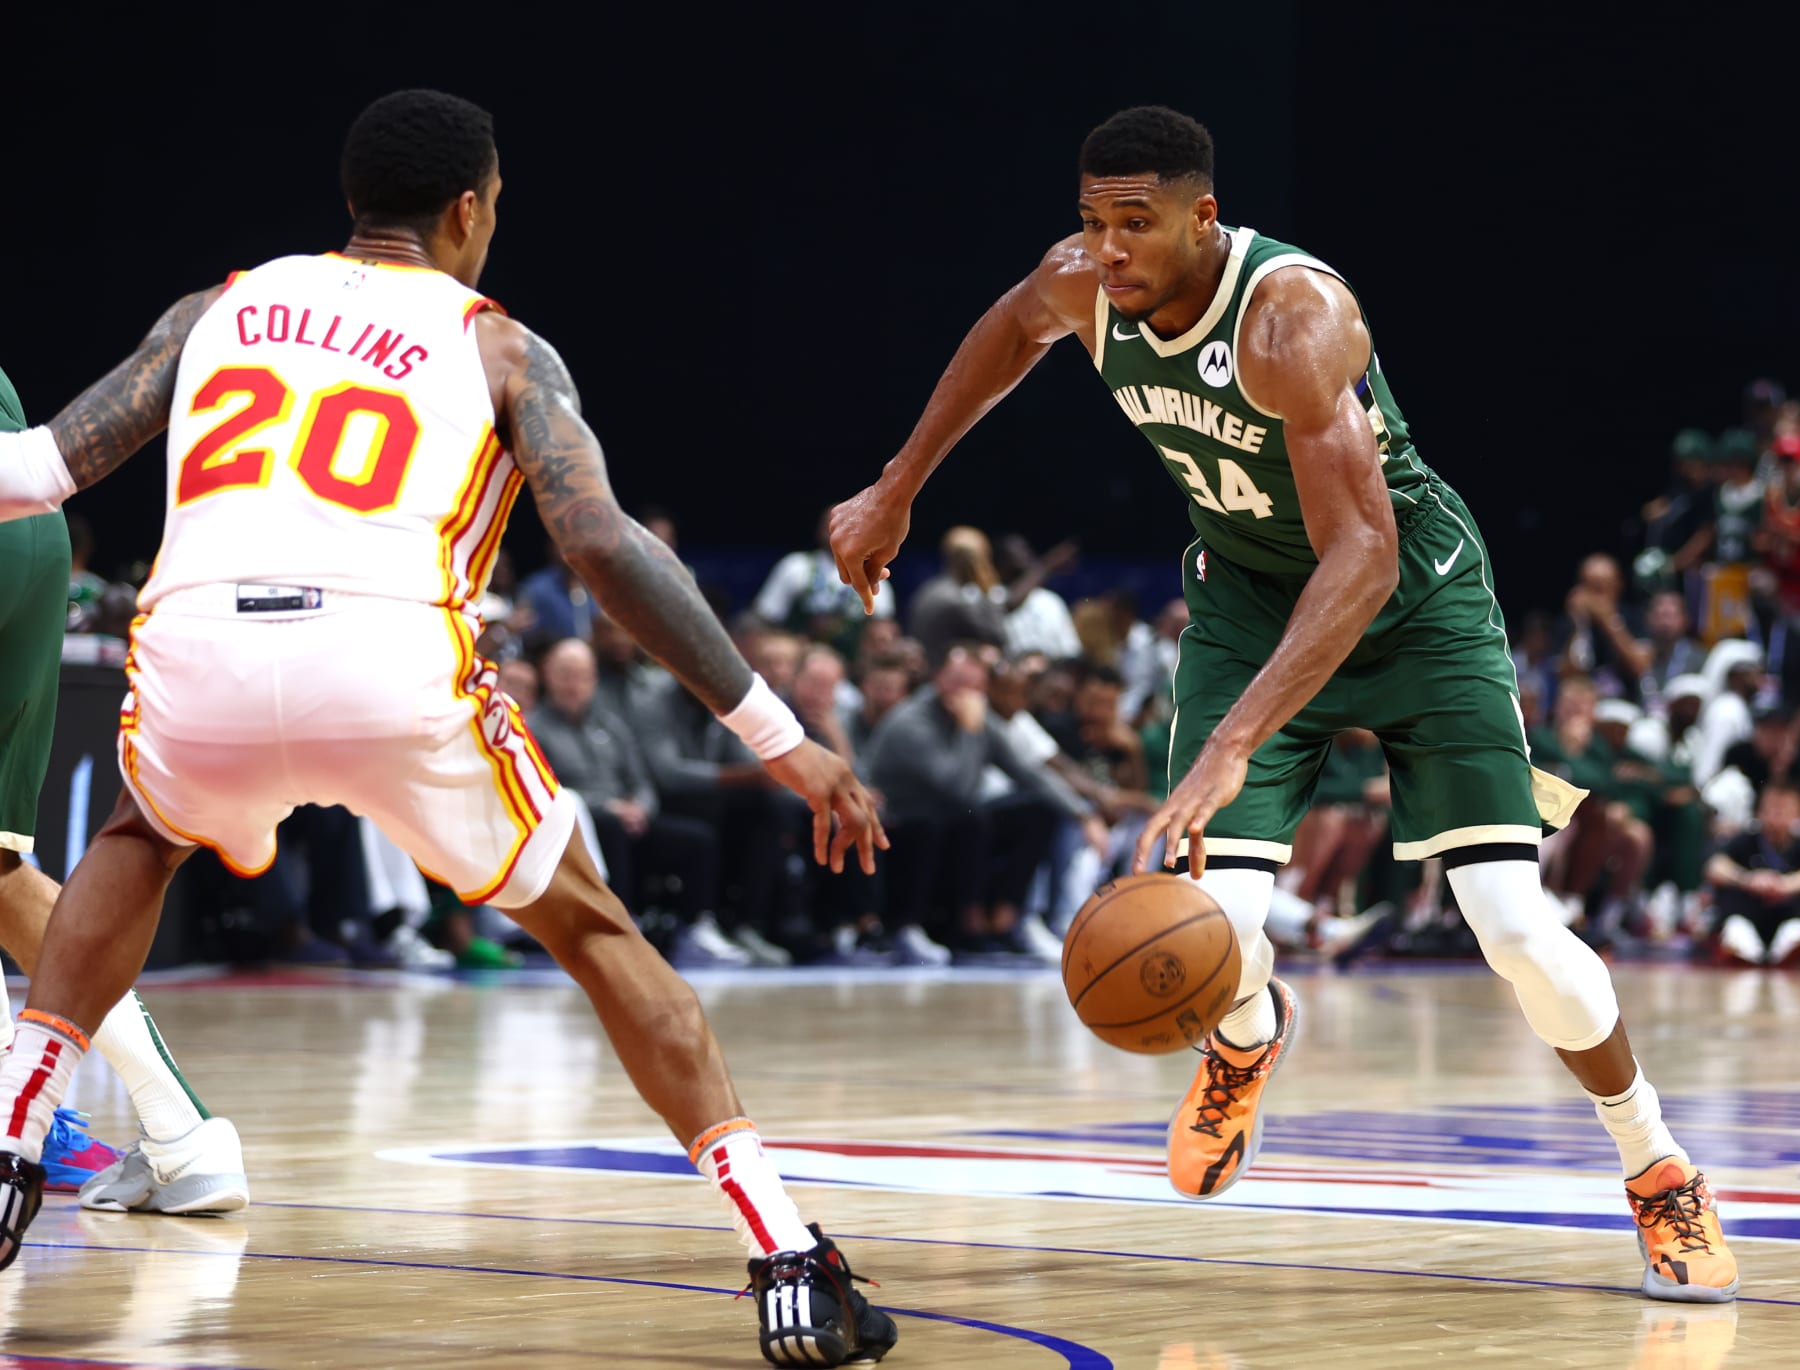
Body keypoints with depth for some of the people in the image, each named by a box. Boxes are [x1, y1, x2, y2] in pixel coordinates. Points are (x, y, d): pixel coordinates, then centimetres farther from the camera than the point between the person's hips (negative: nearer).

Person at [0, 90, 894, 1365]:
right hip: (394, 660, -2)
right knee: (594, 932, 18)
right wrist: (781, 740, 7)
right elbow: (604, 546, 5)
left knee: (139, 840, 38)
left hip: (198, 653, 2)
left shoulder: (216, 310, 27)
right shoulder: (499, 347, 19)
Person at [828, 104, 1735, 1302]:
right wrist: (897, 491, 17)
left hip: (1411, 592, -4)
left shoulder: (1291, 314, -35)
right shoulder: (1084, 285, -15)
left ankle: (1659, 1171, 12)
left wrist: (1236, 742, -51)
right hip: (1250, 594, 4)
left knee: (1517, 927, -14)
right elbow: (1013, 329, 13)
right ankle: (1250, 1038, 26)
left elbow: (1363, 554, -42)